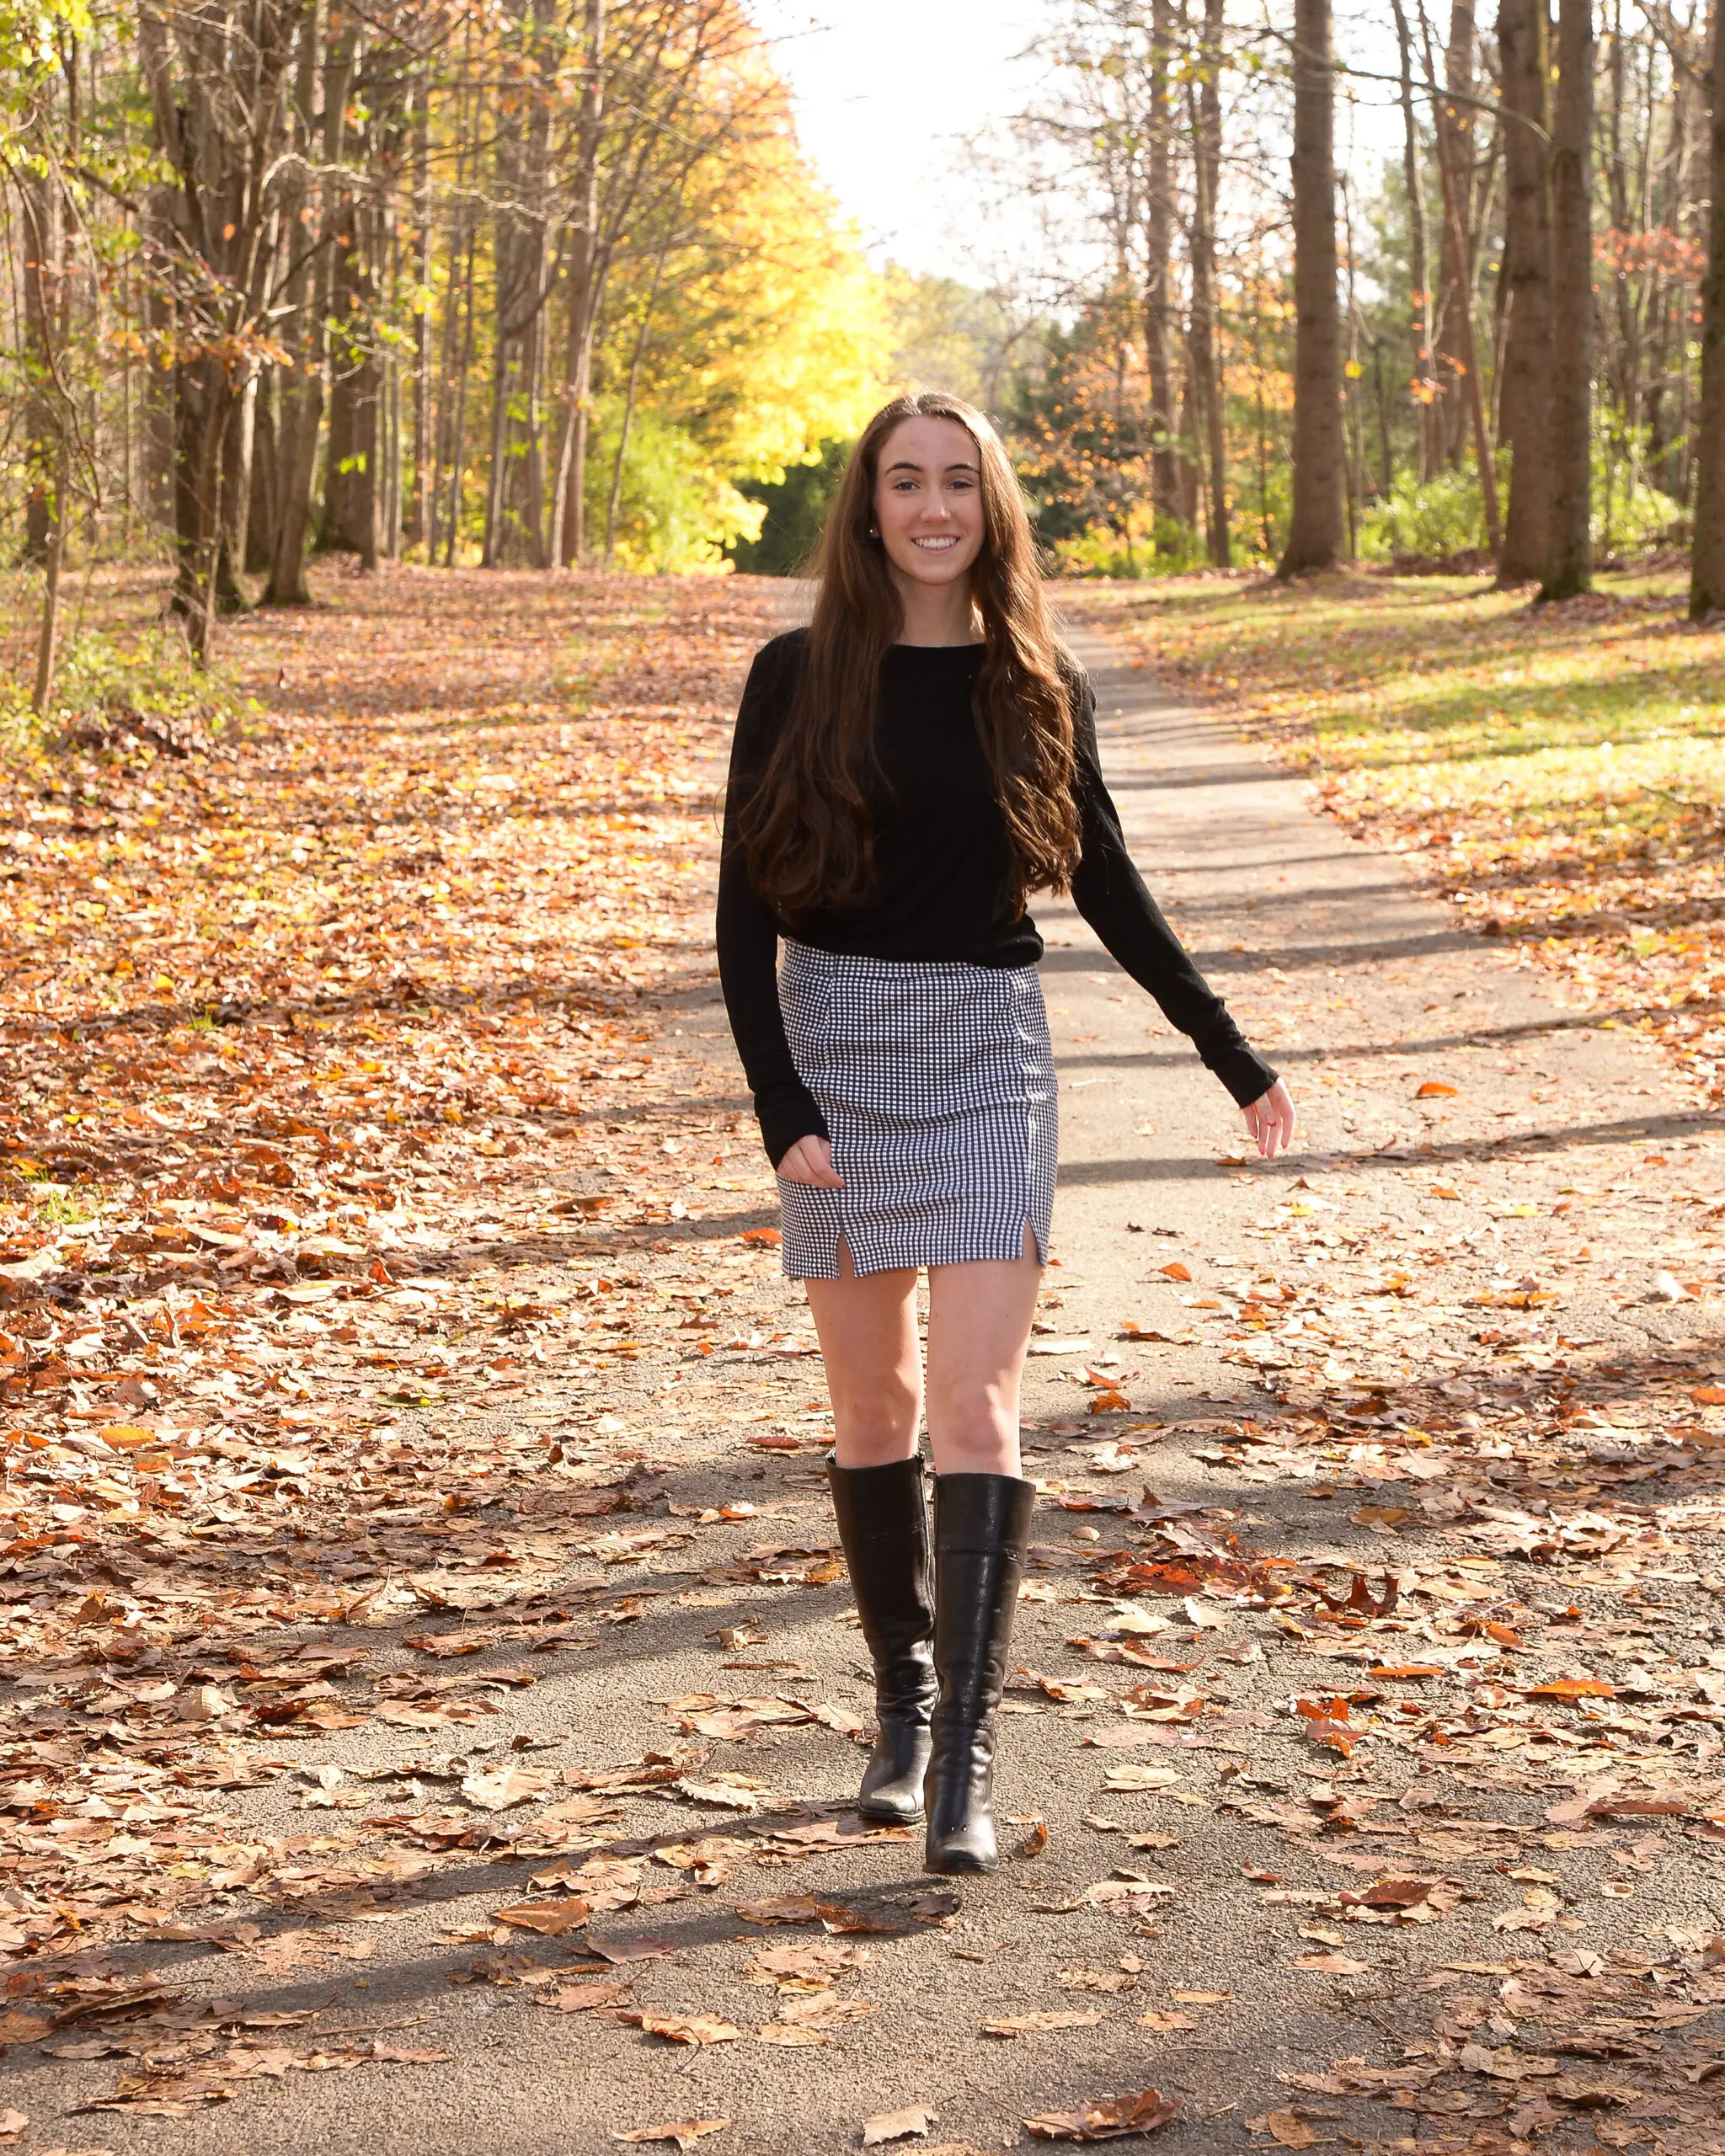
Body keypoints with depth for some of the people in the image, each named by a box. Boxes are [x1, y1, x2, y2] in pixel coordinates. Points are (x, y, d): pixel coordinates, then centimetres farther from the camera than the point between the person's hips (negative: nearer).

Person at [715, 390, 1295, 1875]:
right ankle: (905, 1699, 27)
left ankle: (966, 1764, -10)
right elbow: (744, 913, -3)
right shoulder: (801, 679, -2)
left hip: (989, 1055, 0)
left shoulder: (1038, 687, 2)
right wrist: (781, 1110, -13)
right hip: (835, 1046, 0)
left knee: (977, 1403, -10)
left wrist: (1235, 1057, 12)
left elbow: (1109, 886, 12)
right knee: (875, 1402, 8)